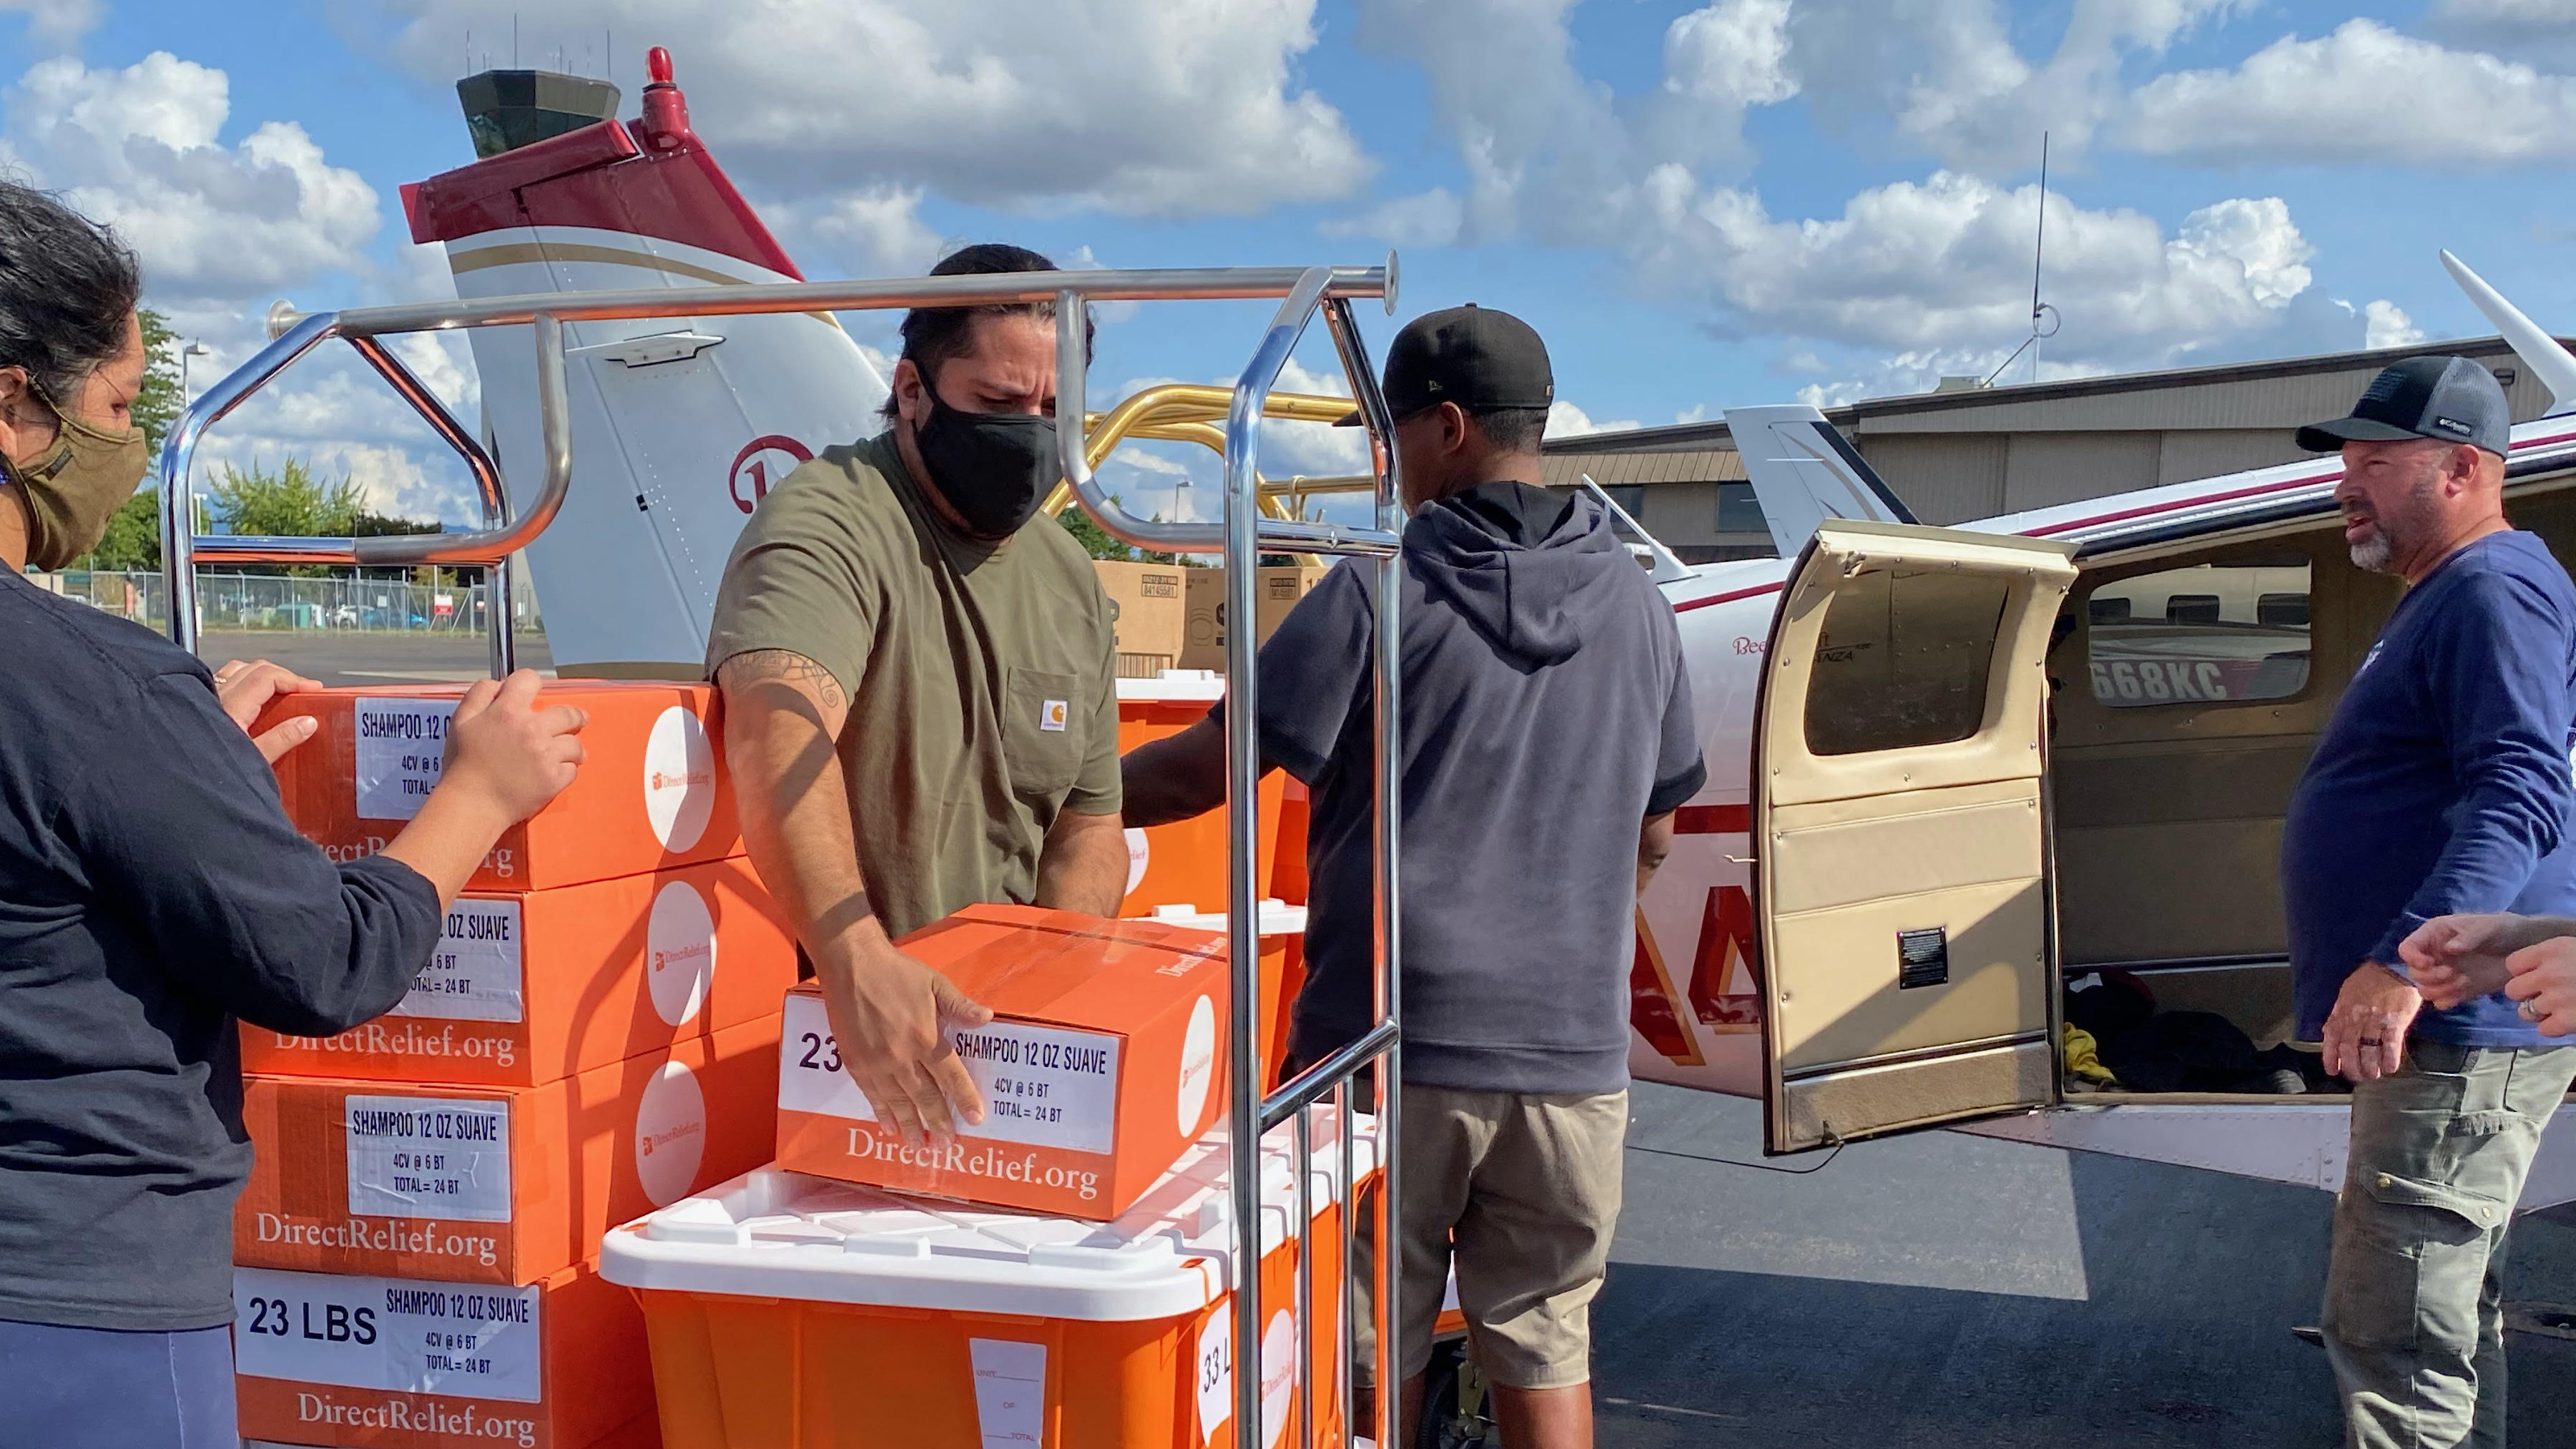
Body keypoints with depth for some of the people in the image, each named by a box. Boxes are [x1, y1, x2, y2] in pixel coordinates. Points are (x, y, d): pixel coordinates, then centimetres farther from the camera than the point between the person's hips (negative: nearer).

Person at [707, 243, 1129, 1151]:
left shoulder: (1072, 582, 11)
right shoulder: (828, 523, -12)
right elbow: (781, 726, -31)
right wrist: (857, 960, -46)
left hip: (989, 1032, 5)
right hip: (812, 1023, -5)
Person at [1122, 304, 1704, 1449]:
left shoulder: (1377, 595, -8)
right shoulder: (1633, 605, 7)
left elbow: (1207, 767, -9)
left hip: (1393, 1038, -4)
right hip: (1570, 1049, 4)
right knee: (1546, 1355, 14)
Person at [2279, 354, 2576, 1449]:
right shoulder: (2446, 600, 20)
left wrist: (2402, 961, -36)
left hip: (2462, 1030, -11)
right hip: (2443, 1026, 11)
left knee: (2391, 1330, -10)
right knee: (2447, 1305, 20)